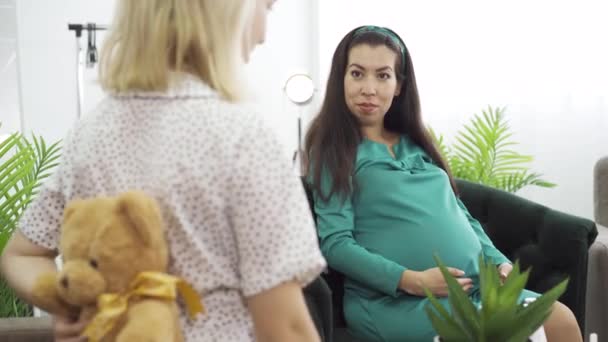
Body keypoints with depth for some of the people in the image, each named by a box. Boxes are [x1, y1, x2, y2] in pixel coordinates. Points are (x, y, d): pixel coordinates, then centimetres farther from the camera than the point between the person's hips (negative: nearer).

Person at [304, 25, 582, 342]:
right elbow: (335, 244, -9)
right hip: (394, 302, -6)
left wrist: (500, 262, 3)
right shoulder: (333, 152, 0)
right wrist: (411, 281, -19)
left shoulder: (416, 144, 19)